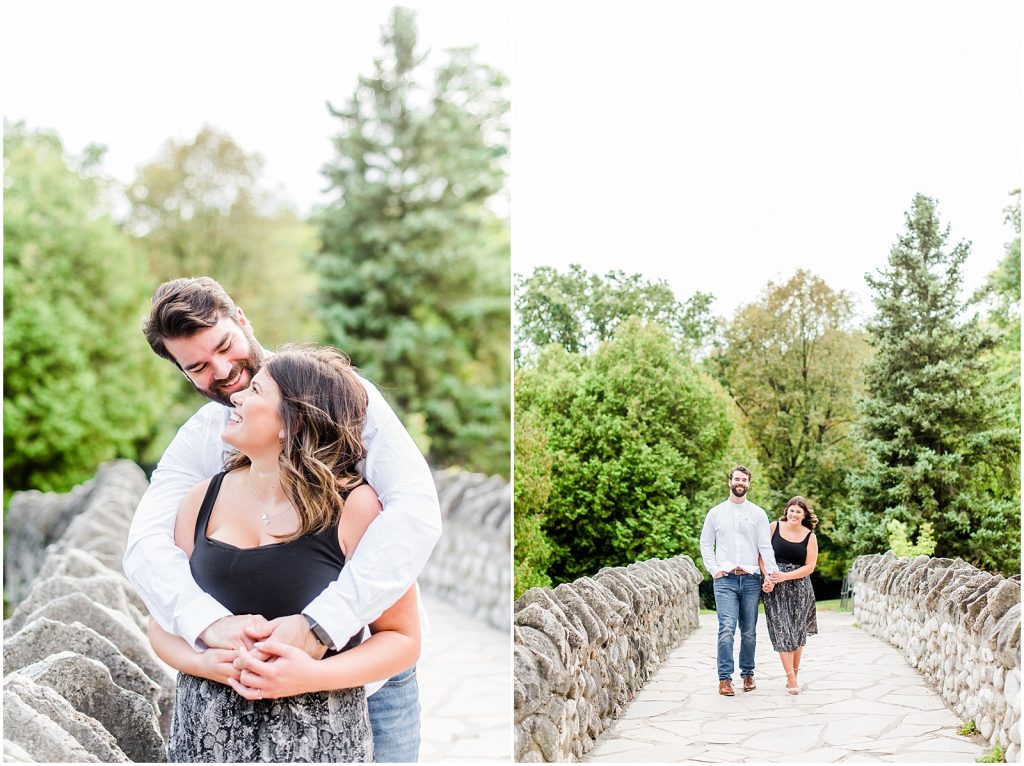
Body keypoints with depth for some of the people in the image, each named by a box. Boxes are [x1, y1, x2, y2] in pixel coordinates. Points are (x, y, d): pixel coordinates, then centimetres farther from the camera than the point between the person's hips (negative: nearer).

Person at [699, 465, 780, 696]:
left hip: (751, 580, 1)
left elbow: (765, 546, 2)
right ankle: (725, 678, -9)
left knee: (749, 632, 7)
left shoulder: (758, 513, 8)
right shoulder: (716, 513, 9)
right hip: (725, 580, -1)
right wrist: (714, 569, 0)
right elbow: (705, 543, 12)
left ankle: (748, 674, 20)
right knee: (727, 629, -12)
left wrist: (773, 573, -11)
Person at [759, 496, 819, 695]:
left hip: (799, 587, 1)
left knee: (797, 633, 6)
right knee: (782, 631, -5)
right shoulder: (774, 527, 1)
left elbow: (809, 567, -2)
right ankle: (791, 679, -4)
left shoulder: (810, 537, 2)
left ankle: (794, 675, 20)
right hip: (775, 588, -1)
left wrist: (784, 576, -12)